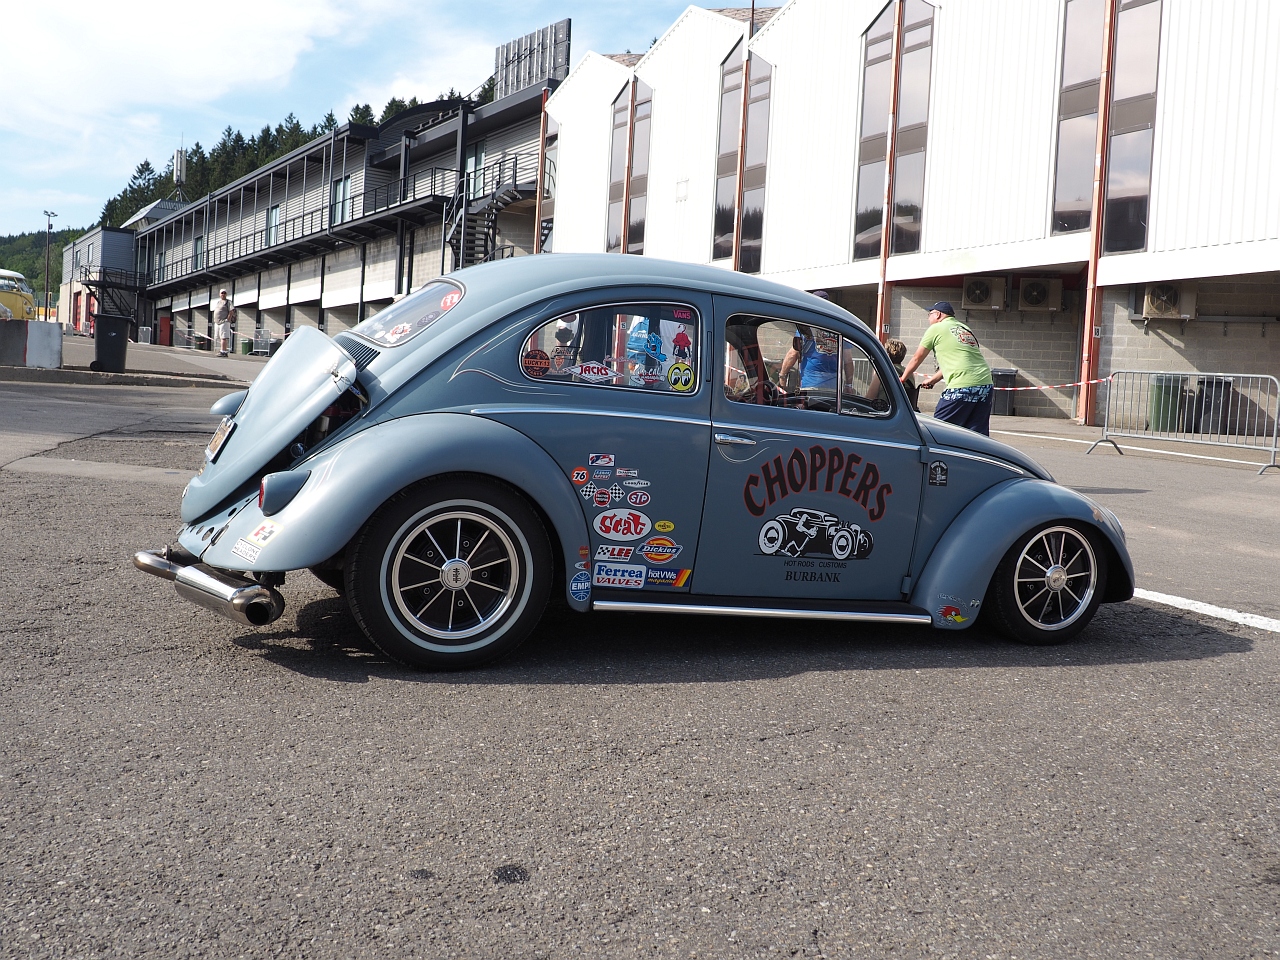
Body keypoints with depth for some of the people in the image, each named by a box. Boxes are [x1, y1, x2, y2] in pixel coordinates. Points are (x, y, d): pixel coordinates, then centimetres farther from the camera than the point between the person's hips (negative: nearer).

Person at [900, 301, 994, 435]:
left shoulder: (936, 329, 6)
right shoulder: (965, 328, 25)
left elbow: (916, 359, 14)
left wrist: (902, 379, 28)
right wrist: (933, 380, 37)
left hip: (962, 386, -7)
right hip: (986, 383, 7)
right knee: (978, 435, 6)